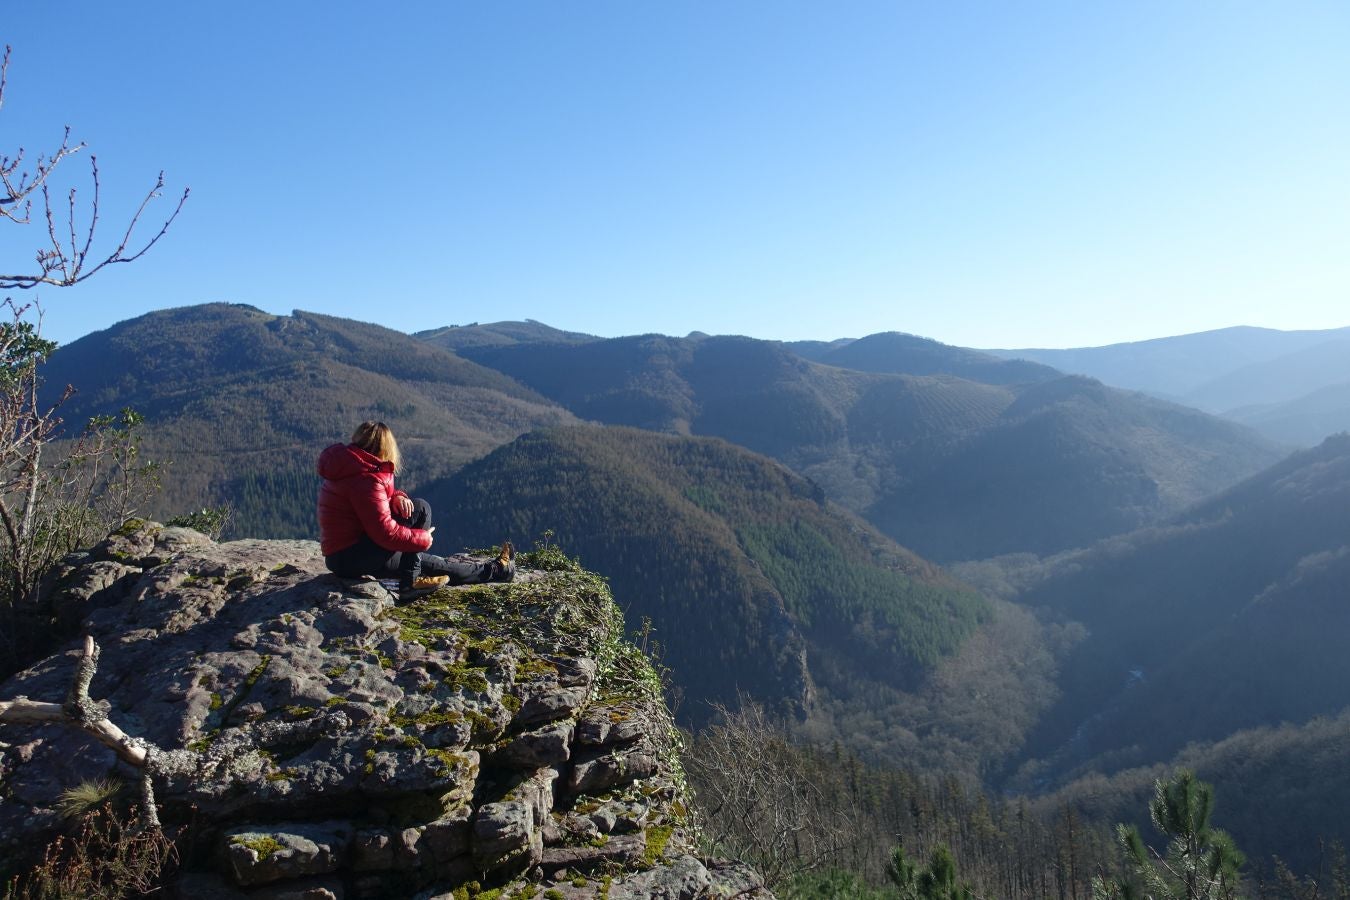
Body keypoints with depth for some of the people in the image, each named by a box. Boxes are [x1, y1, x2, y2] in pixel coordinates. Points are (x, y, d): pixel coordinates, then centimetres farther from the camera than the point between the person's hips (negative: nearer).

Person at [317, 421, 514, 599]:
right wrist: (423, 539, -9)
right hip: (351, 558, -10)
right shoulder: (366, 479, -21)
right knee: (420, 509, -12)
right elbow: (385, 531, -24)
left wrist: (397, 498, -3)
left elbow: (381, 495, 20)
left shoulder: (351, 467, 10)